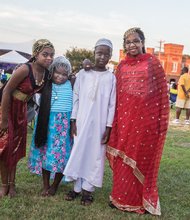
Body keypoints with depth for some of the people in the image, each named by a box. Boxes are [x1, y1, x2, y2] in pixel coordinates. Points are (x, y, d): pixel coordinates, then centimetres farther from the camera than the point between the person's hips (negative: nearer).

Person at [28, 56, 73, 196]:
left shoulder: (70, 85, 0)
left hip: (64, 125, -1)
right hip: (47, 123, 1)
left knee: (61, 154, 4)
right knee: (46, 152, 8)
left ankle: (55, 185, 26)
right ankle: (45, 185, 25)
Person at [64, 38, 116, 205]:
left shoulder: (111, 77, 0)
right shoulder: (83, 73, 2)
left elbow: (112, 104, -1)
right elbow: (76, 98, 4)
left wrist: (108, 127, -5)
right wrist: (73, 121, -1)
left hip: (100, 123, -1)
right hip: (82, 121, 1)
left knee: (95, 155, 4)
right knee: (78, 152, 6)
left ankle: (87, 189, 16)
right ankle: (77, 187, 19)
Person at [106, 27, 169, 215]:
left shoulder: (152, 62, -1)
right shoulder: (122, 66, 10)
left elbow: (162, 91, -3)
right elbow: (116, 94, 11)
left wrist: (163, 120, -7)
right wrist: (115, 120, 7)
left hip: (147, 118, -3)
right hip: (125, 118, 4)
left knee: (143, 159, 7)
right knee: (124, 159, 10)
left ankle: (141, 200, 25)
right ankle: (122, 198, 27)